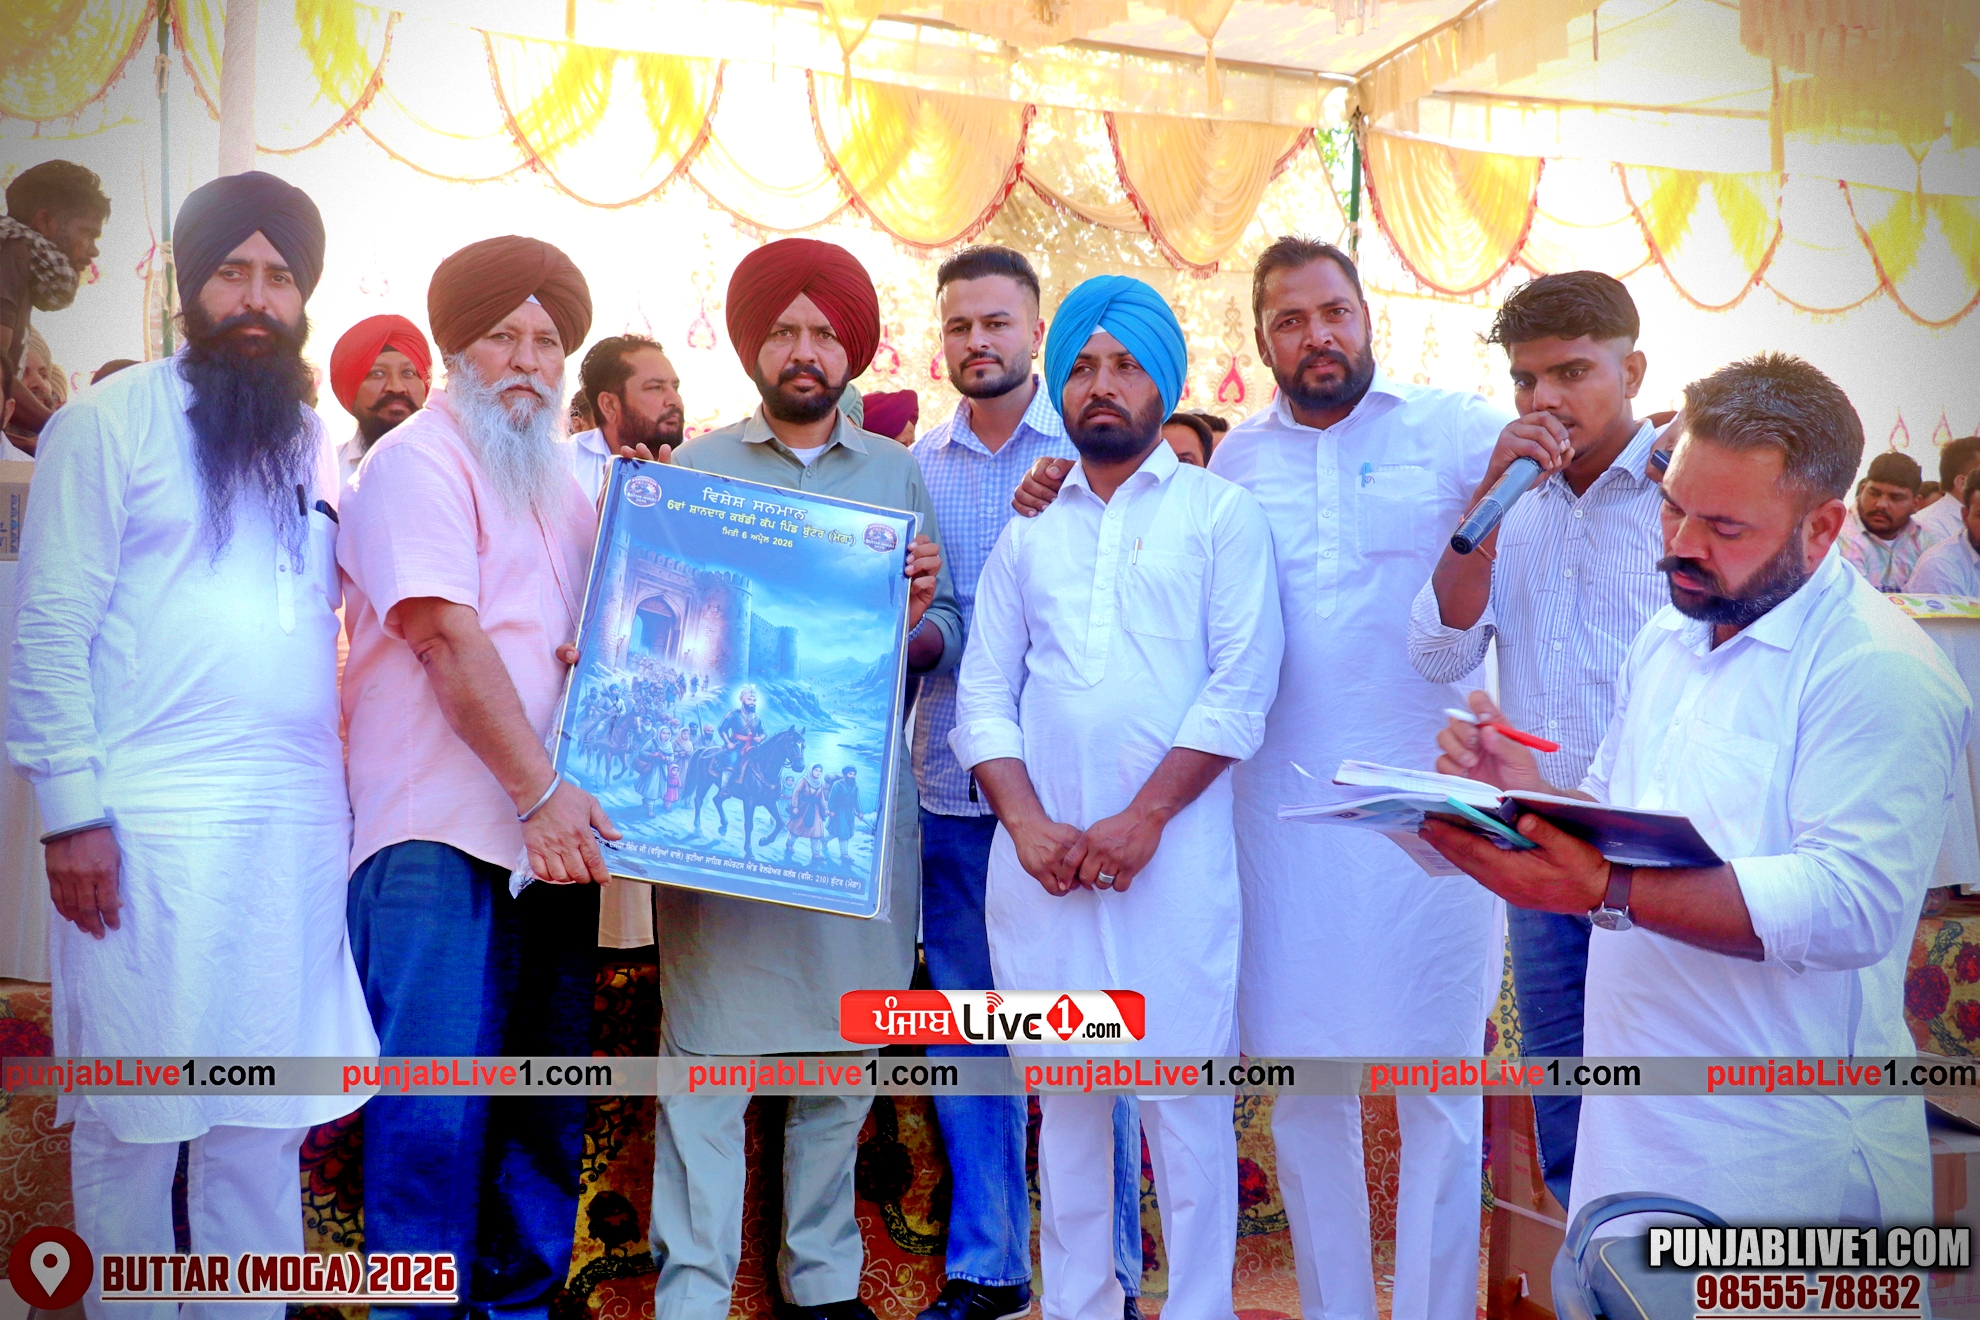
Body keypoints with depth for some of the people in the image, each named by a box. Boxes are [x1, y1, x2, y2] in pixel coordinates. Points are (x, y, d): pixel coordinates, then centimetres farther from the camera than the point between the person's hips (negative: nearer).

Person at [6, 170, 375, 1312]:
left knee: (263, 1109, 9)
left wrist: (349, 790, 12)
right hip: (147, 825, -4)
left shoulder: (316, 444, 15)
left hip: (299, 825, 4)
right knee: (134, 1108, 2)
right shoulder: (110, 423, 1)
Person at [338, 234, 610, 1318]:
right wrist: (539, 791, -20)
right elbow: (449, 639, -15)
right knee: (434, 1104, -8)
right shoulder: (417, 462, -4)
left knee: (549, 1097, 12)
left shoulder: (559, 482, 20)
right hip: (441, 832, -7)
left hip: (556, 829, 8)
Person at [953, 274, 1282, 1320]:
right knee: (1064, 1092, 10)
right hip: (1041, 853, 4)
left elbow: (1242, 683, -5)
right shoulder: (1028, 531, 15)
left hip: (1174, 848, -3)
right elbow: (983, 692, 9)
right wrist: (1029, 824, -6)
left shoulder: (1220, 514, 5)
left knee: (1184, 1089, -2)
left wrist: (1142, 820, -12)